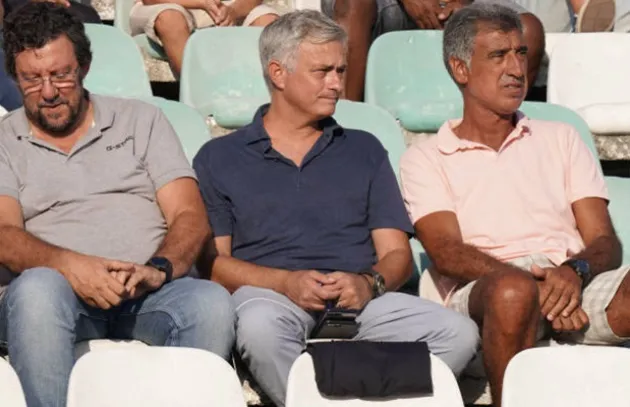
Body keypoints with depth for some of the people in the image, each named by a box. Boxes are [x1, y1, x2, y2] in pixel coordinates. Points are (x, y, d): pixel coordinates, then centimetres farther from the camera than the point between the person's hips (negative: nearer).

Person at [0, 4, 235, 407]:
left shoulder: (142, 120, 20)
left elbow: (191, 217, 9)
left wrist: (159, 269, -14)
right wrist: (68, 264, -21)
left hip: (150, 293, 1)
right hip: (57, 295, -1)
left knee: (211, 302, -33)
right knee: (36, 287, -37)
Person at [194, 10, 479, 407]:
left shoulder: (365, 150, 22)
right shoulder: (219, 158, 15)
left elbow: (397, 253, 15)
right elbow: (212, 261, 4)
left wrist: (370, 283, -9)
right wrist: (286, 283, -13)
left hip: (361, 301, 3)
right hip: (270, 294, -2)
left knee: (458, 332, -27)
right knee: (262, 326, -40)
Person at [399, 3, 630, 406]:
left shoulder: (561, 139, 26)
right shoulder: (426, 158, 17)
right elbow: (446, 253, 0)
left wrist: (575, 270, -12)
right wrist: (533, 284, -18)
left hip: (577, 283, 2)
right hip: (484, 293, -2)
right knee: (513, 288, -39)